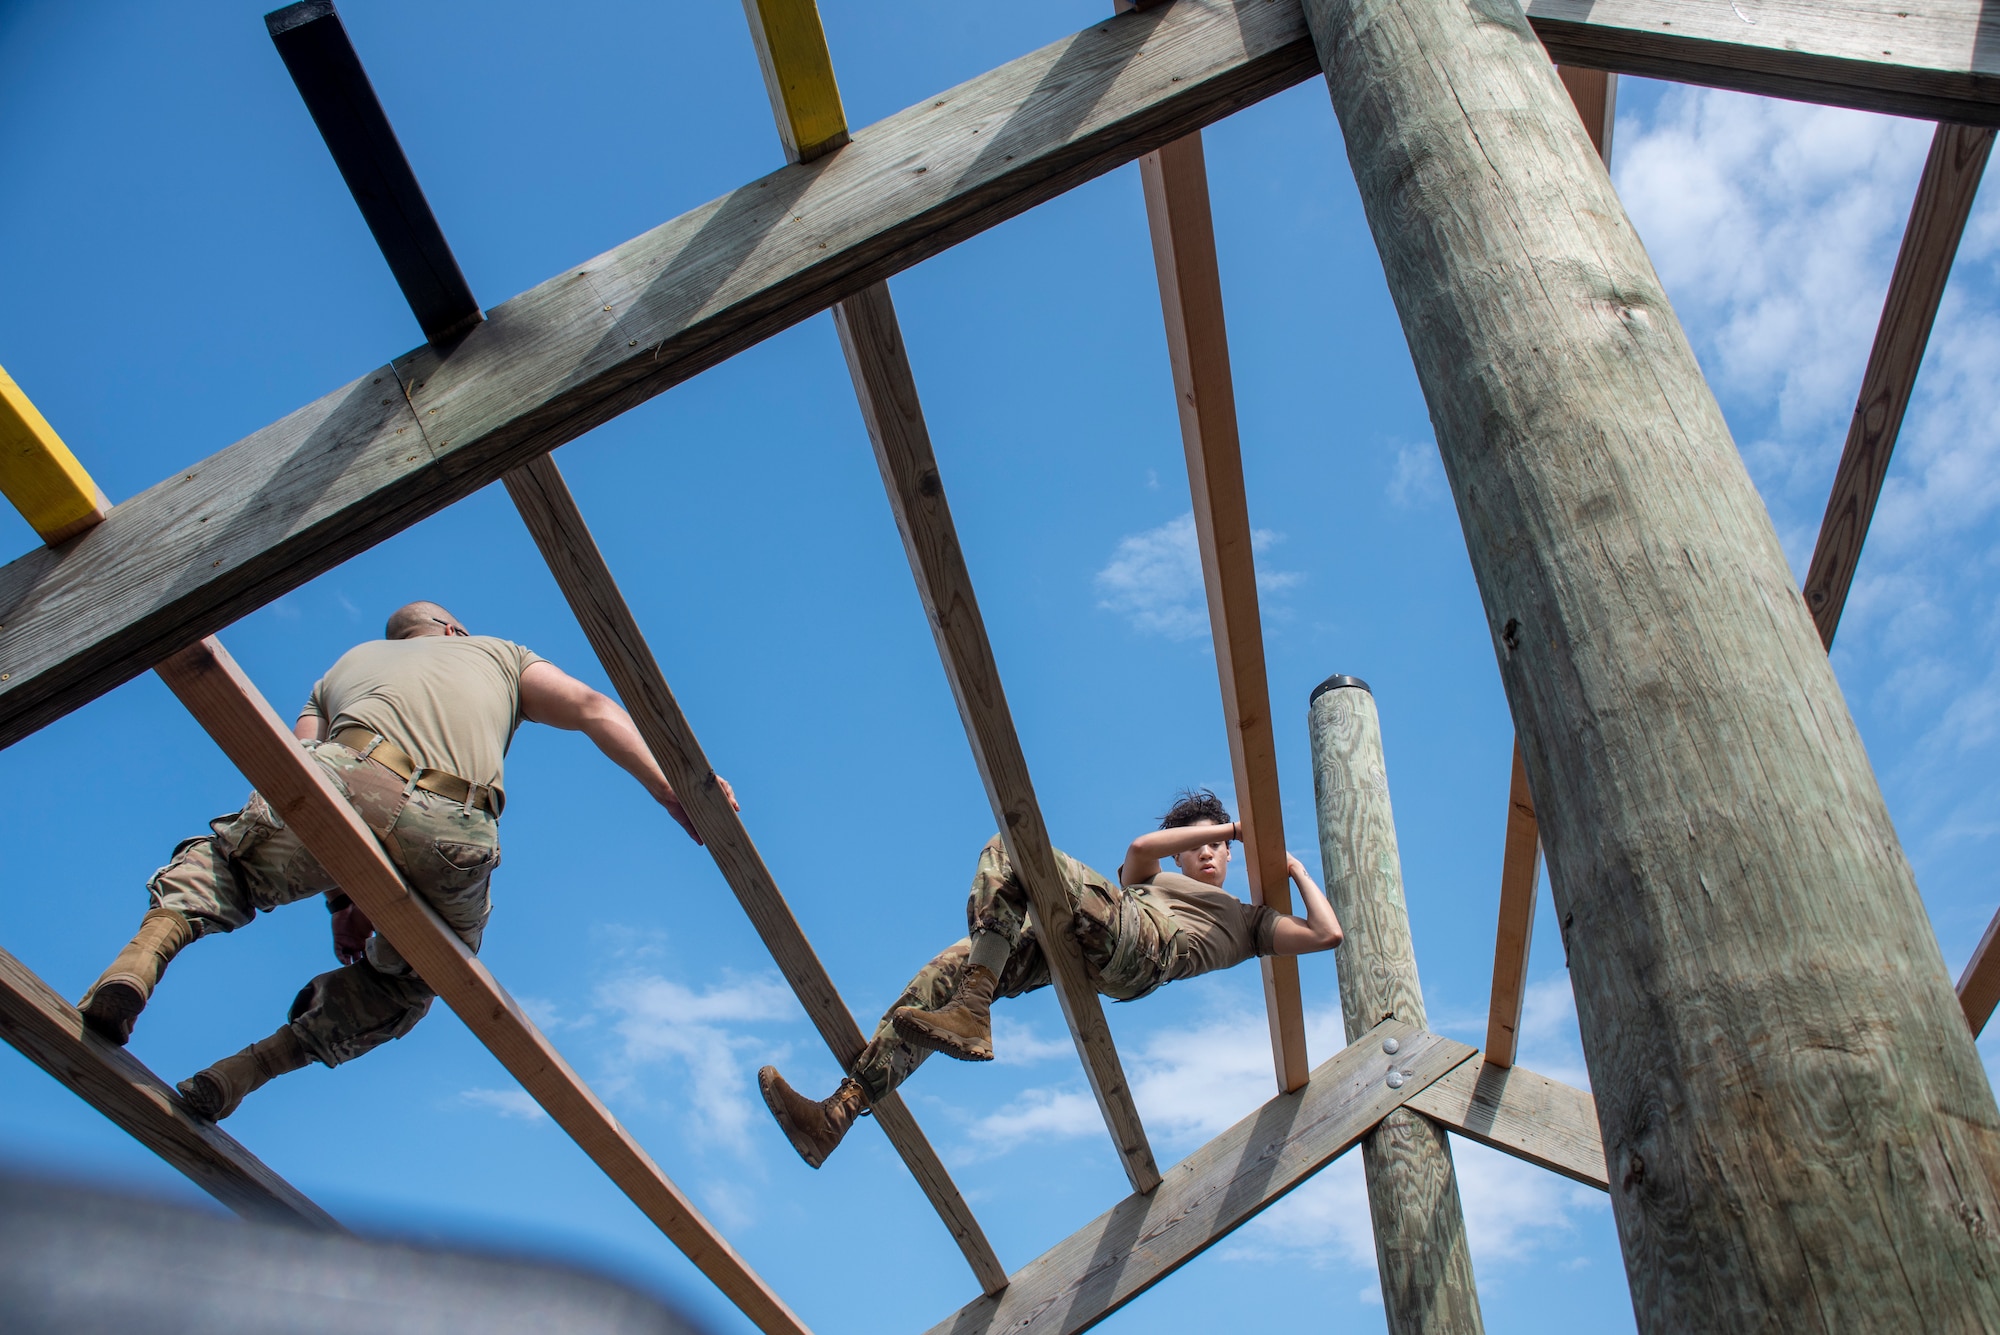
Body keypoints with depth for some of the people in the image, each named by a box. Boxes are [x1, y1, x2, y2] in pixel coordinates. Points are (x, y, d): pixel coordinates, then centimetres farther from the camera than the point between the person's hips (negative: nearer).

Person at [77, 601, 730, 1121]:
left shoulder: (347, 662, 39)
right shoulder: (498, 653, 36)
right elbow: (593, 708, 18)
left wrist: (342, 900, 28)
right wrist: (674, 795, 8)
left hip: (353, 778, 0)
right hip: (457, 839, 0)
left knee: (223, 858, 26)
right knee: (405, 981, 26)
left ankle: (146, 952, -3)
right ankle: (252, 1068, 10)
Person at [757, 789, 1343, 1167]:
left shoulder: (1248, 920, 33)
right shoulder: (1154, 880, 42)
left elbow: (1326, 934, 20)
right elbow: (1139, 849, 18)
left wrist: (1296, 869, 25)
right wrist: (1229, 825, 20)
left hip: (1143, 945, -5)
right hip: (1072, 947, 5)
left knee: (1009, 849, -23)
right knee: (946, 971, -11)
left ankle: (971, 1017, -38)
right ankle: (837, 1114, -15)